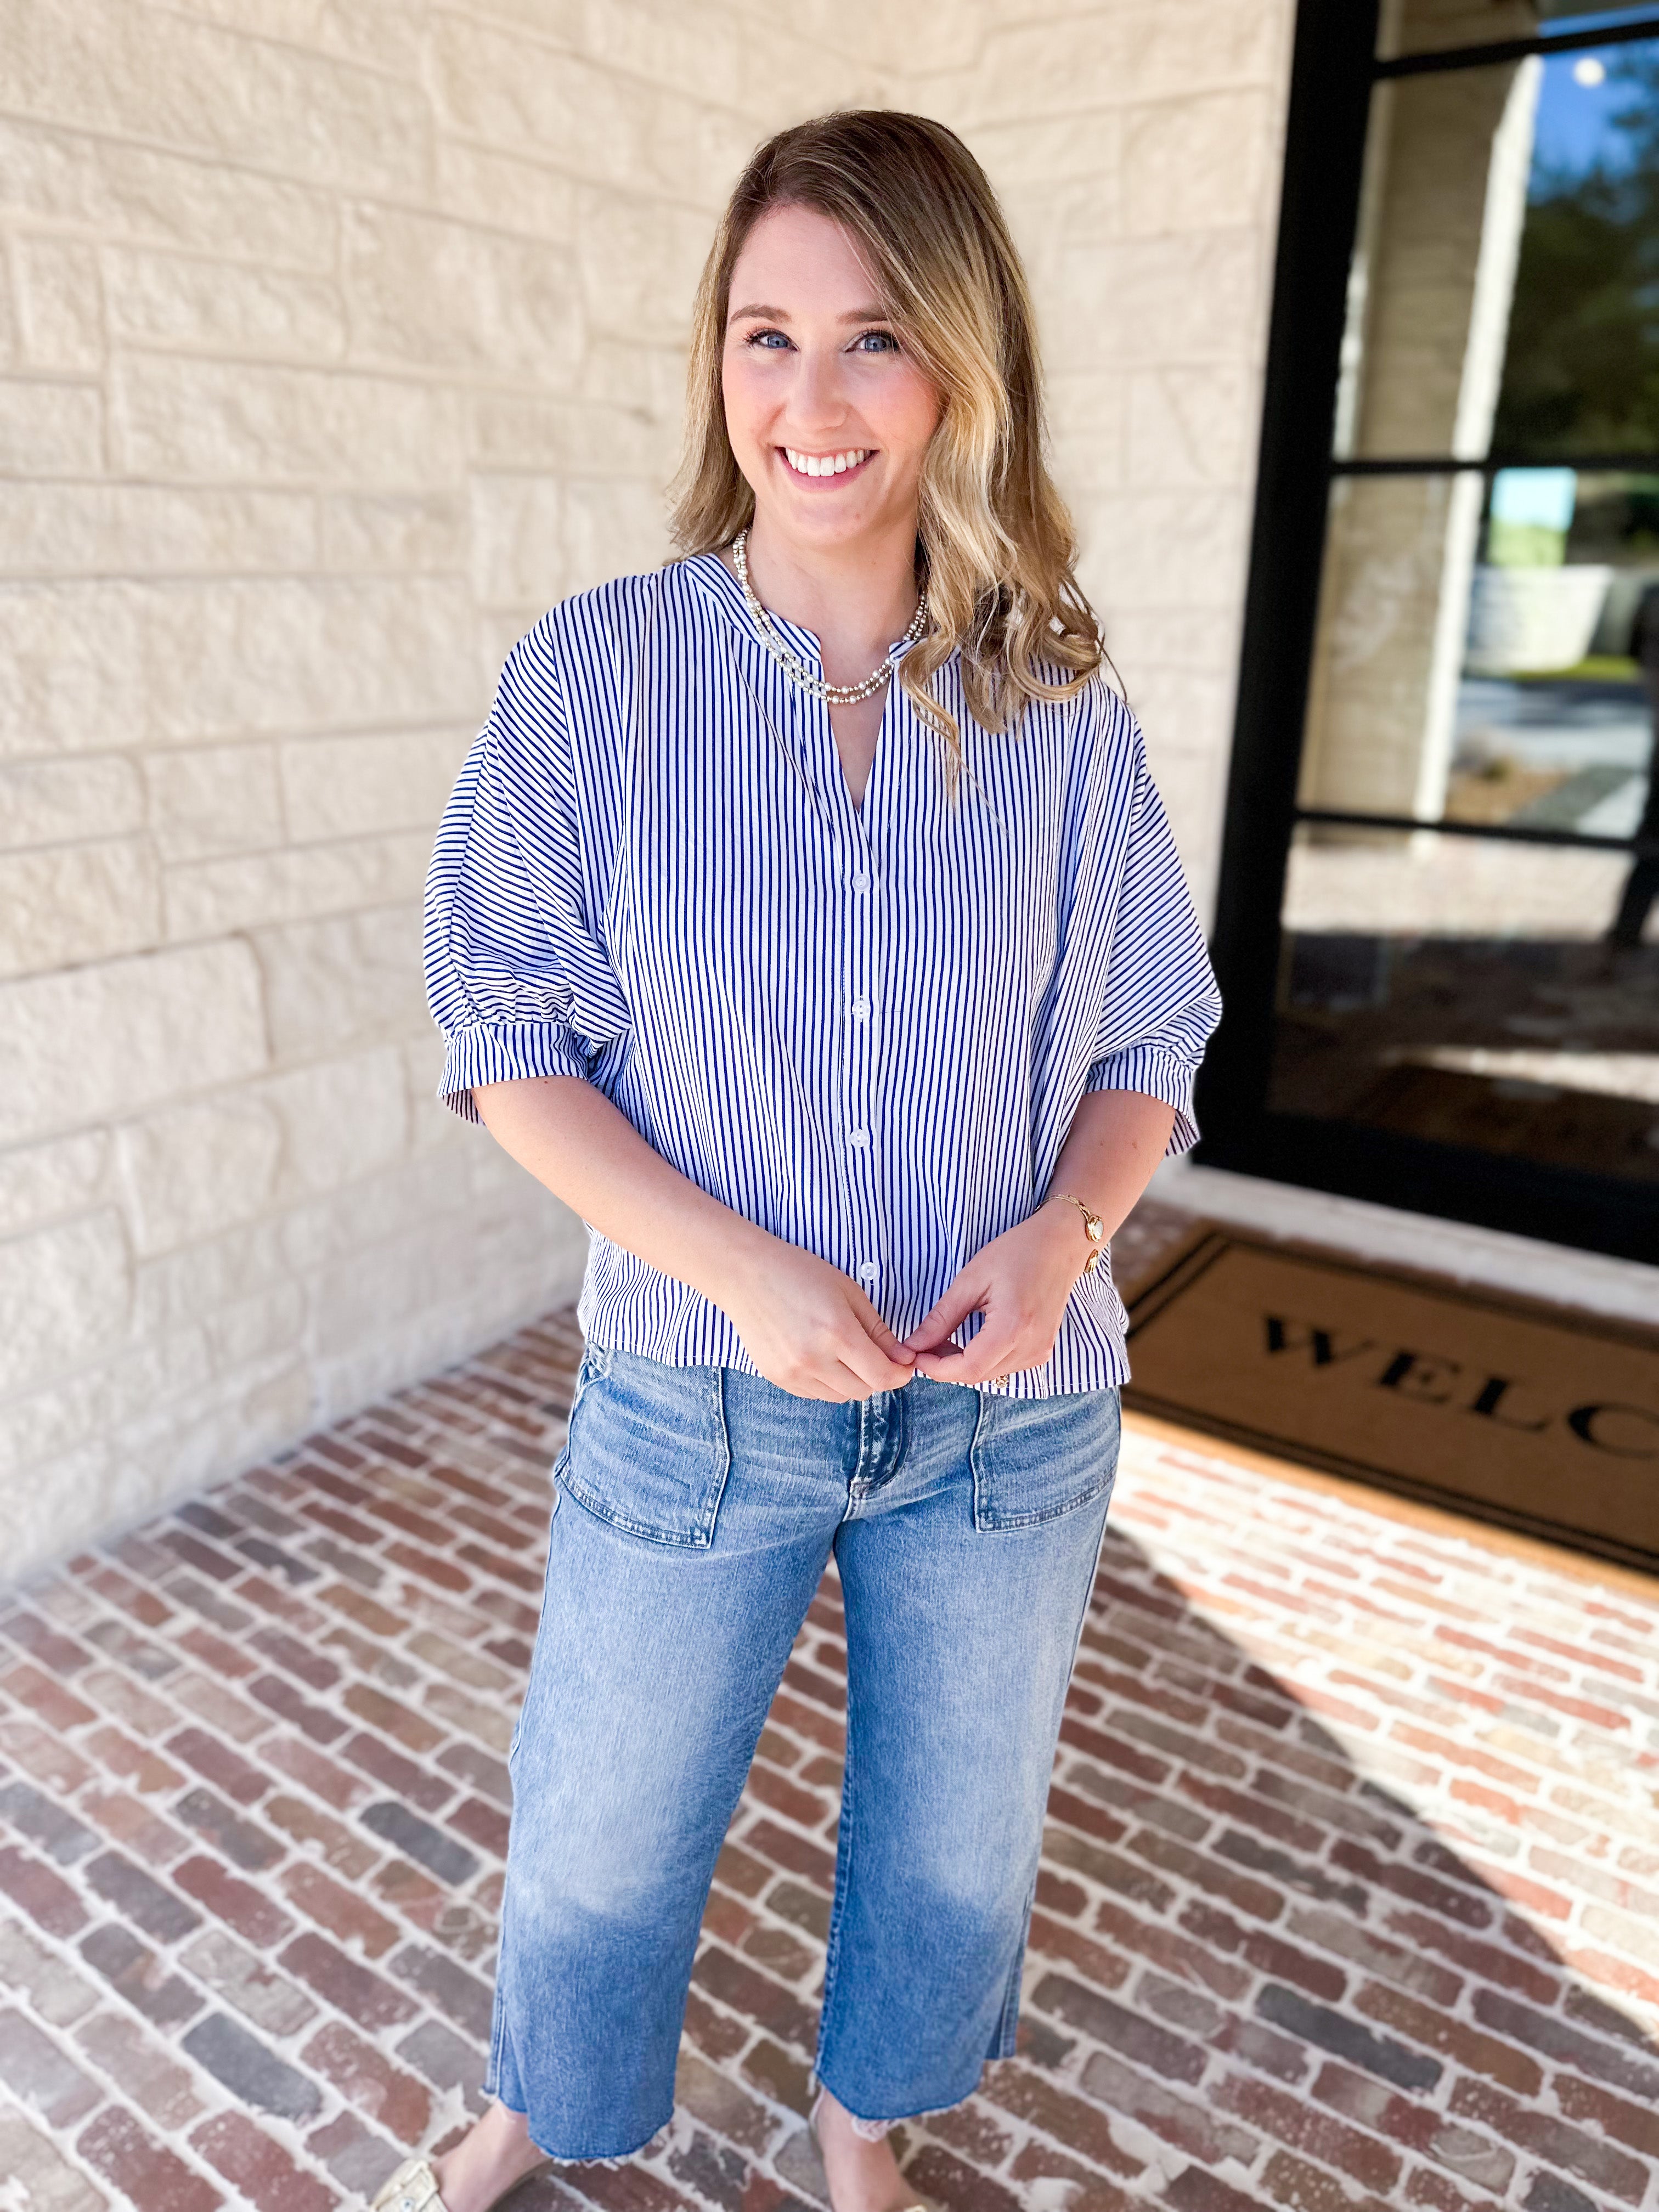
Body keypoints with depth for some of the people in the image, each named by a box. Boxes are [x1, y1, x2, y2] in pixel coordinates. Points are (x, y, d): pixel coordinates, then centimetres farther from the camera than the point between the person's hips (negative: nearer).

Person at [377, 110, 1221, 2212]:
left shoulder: (1060, 711, -6)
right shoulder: (597, 671, -10)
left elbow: (1146, 1051, 2)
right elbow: (509, 1036, -8)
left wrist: (1062, 1229, -18)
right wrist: (741, 1265, -20)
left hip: (1009, 1413, 2)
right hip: (695, 1401, -1)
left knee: (955, 1840, 23)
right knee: (600, 1833, 20)